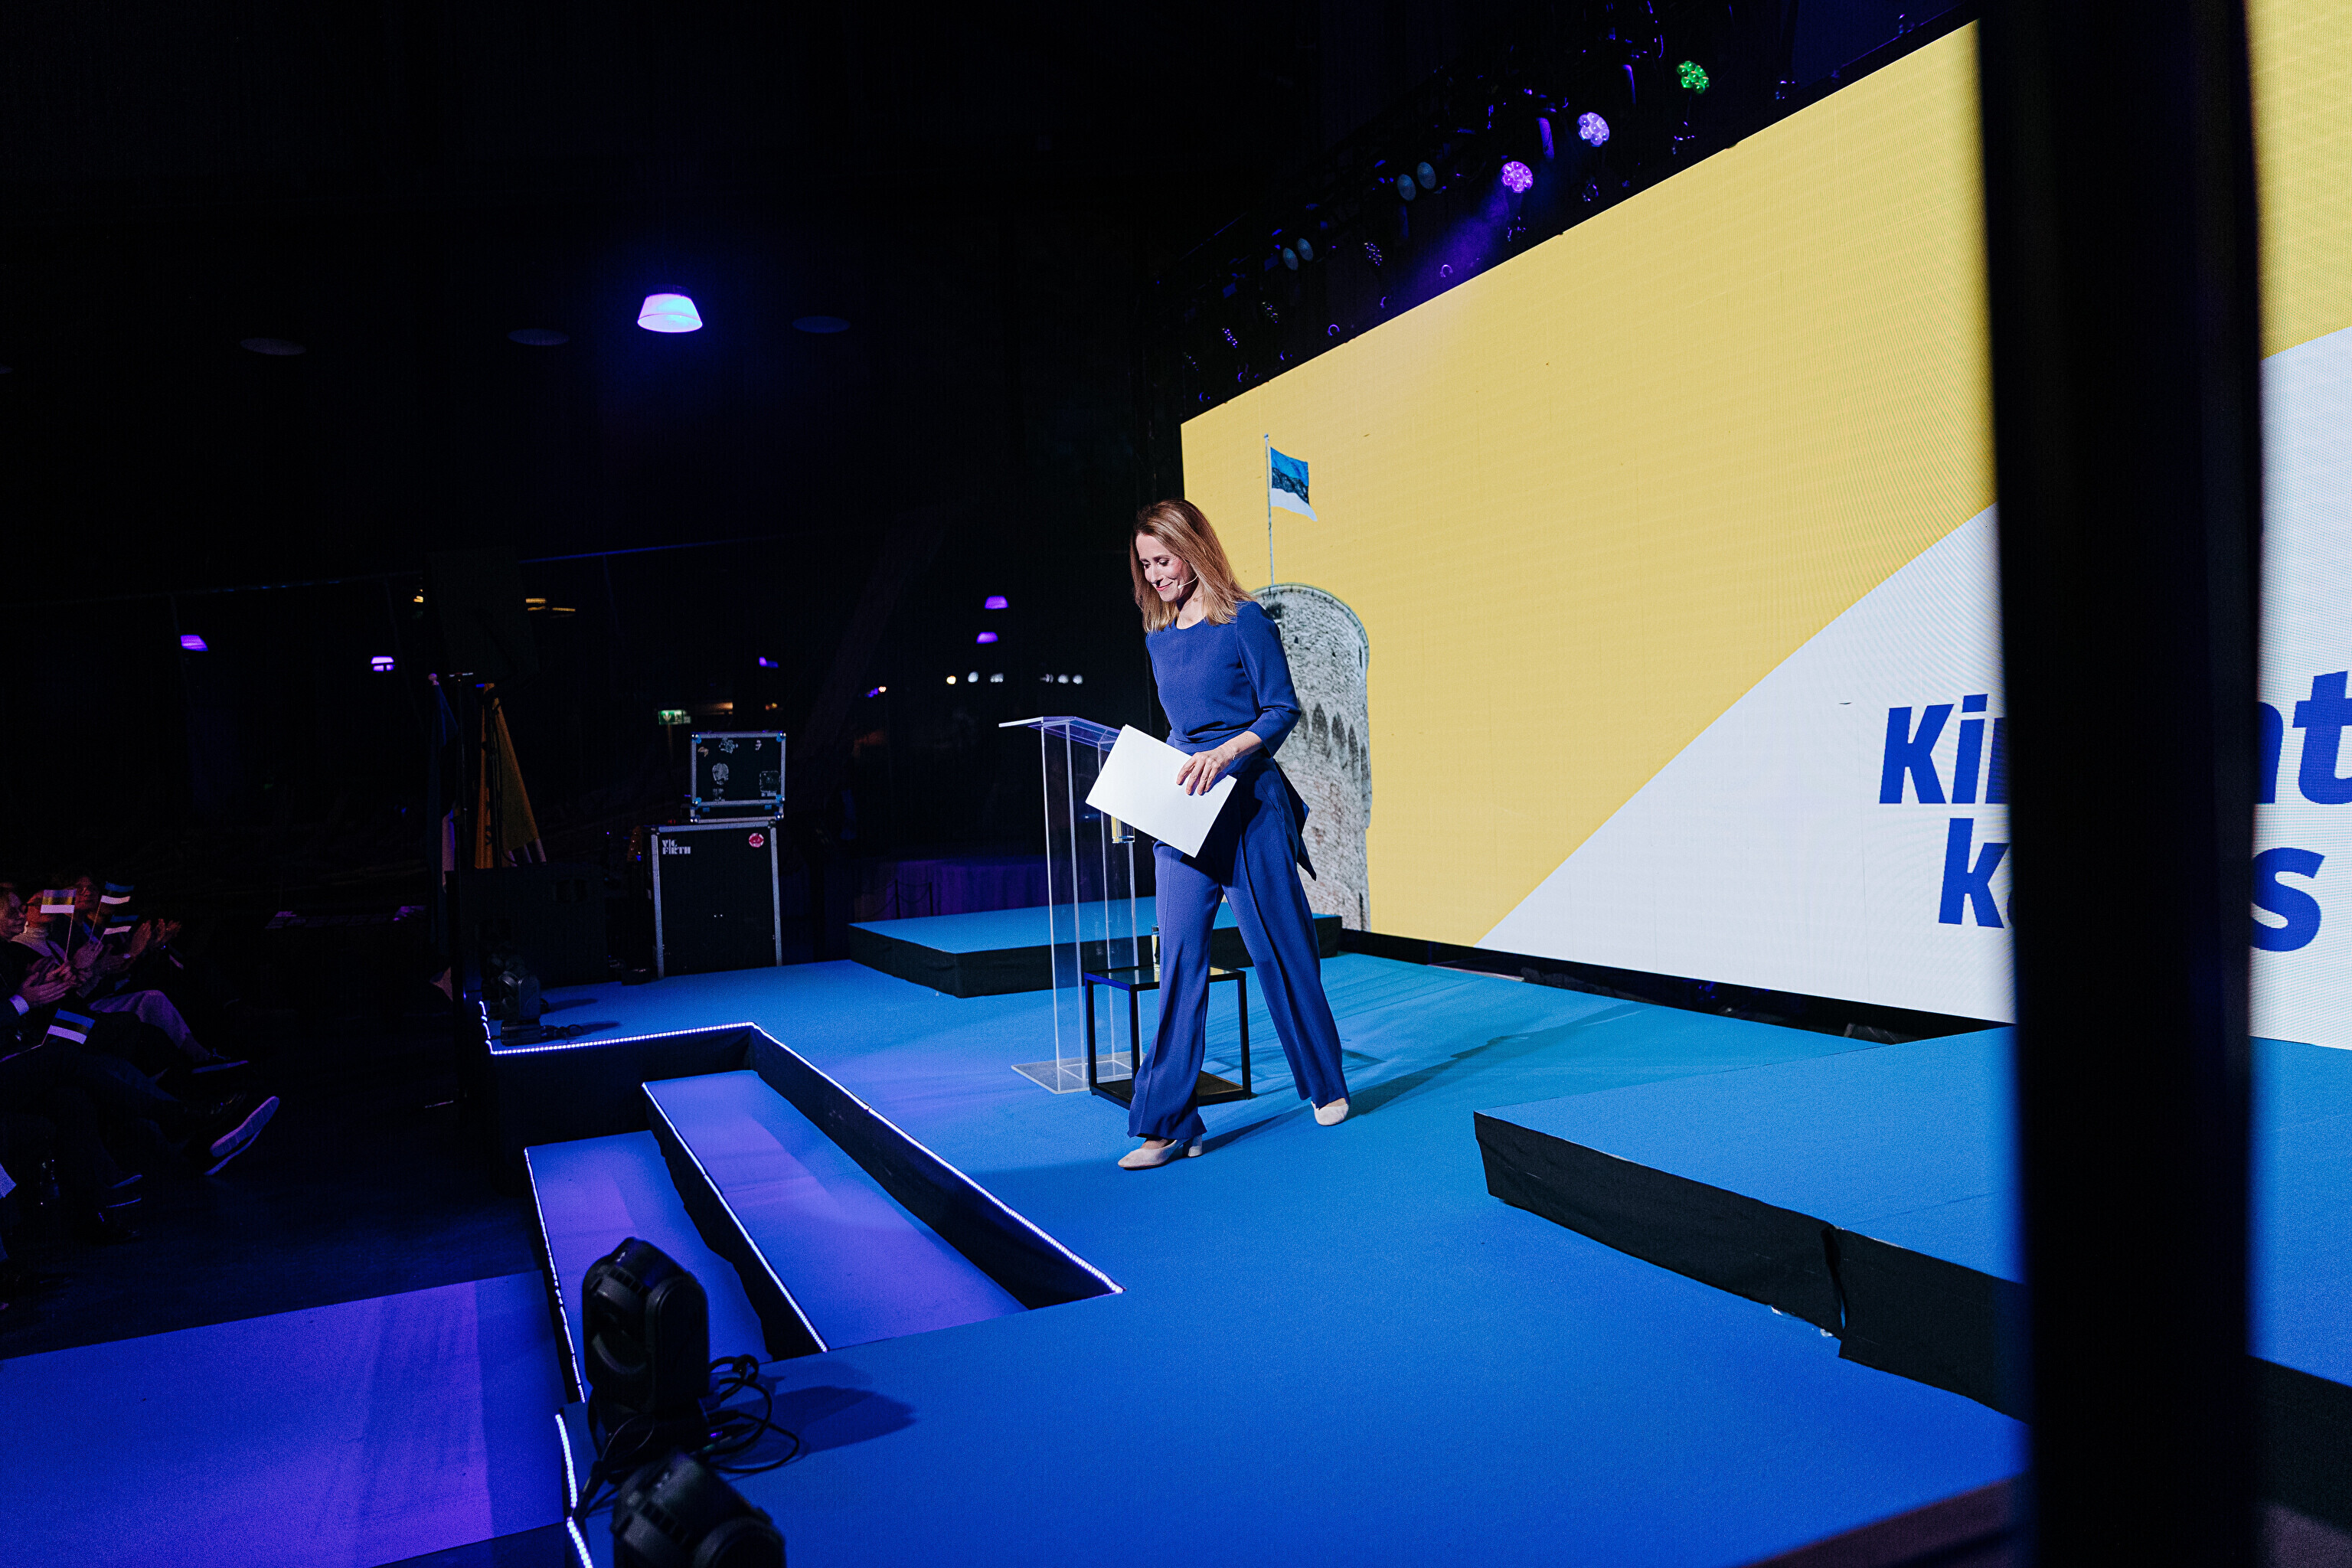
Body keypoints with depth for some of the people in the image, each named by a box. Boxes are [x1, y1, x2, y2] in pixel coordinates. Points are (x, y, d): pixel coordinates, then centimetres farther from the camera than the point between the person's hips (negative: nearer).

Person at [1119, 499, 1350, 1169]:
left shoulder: (1244, 621, -6)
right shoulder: (1158, 639, 12)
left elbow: (1283, 710, -8)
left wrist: (1223, 753, -21)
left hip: (1247, 803, -5)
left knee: (1281, 948, 6)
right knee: (1180, 958, -1)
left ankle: (1327, 1085, 27)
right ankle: (1168, 1123, 2)